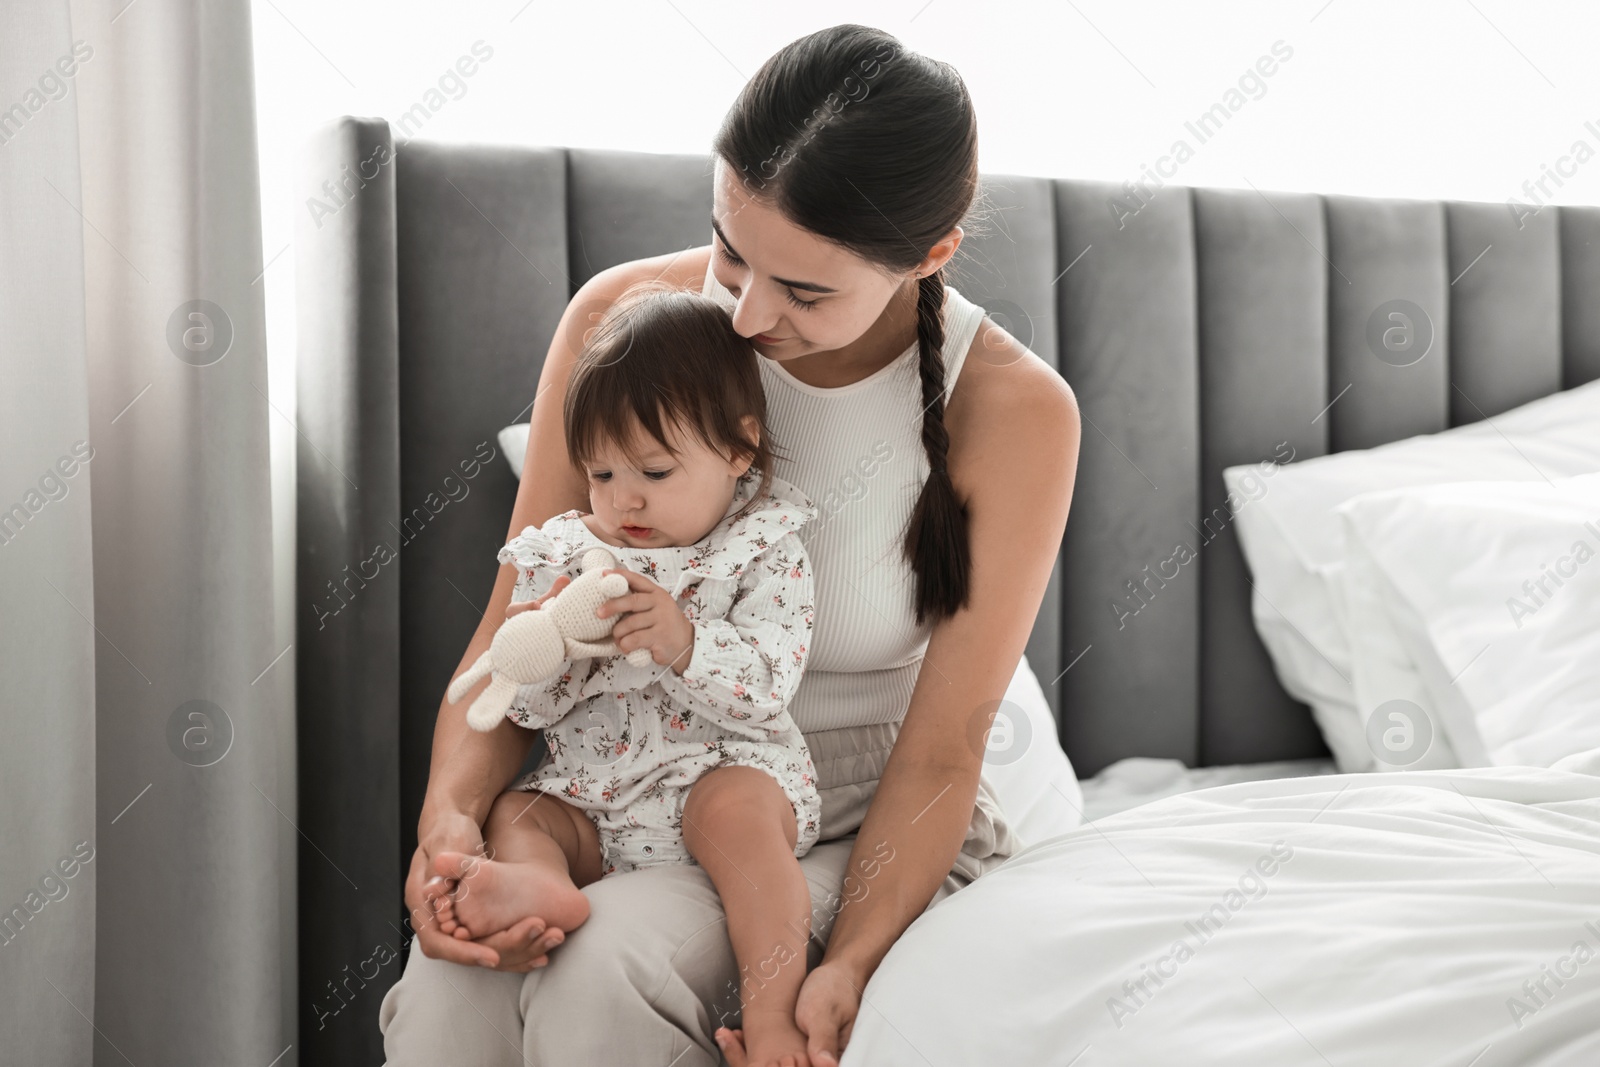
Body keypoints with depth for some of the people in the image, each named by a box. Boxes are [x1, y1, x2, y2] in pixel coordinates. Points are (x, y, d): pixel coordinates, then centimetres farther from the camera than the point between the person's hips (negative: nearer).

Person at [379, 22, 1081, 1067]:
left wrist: (846, 968, -25)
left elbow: (942, 748, -11)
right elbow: (518, 625, -3)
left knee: (608, 962, -32)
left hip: (864, 830, -1)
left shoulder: (1017, 414, -14)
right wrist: (453, 809, -22)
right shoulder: (623, 318, -8)